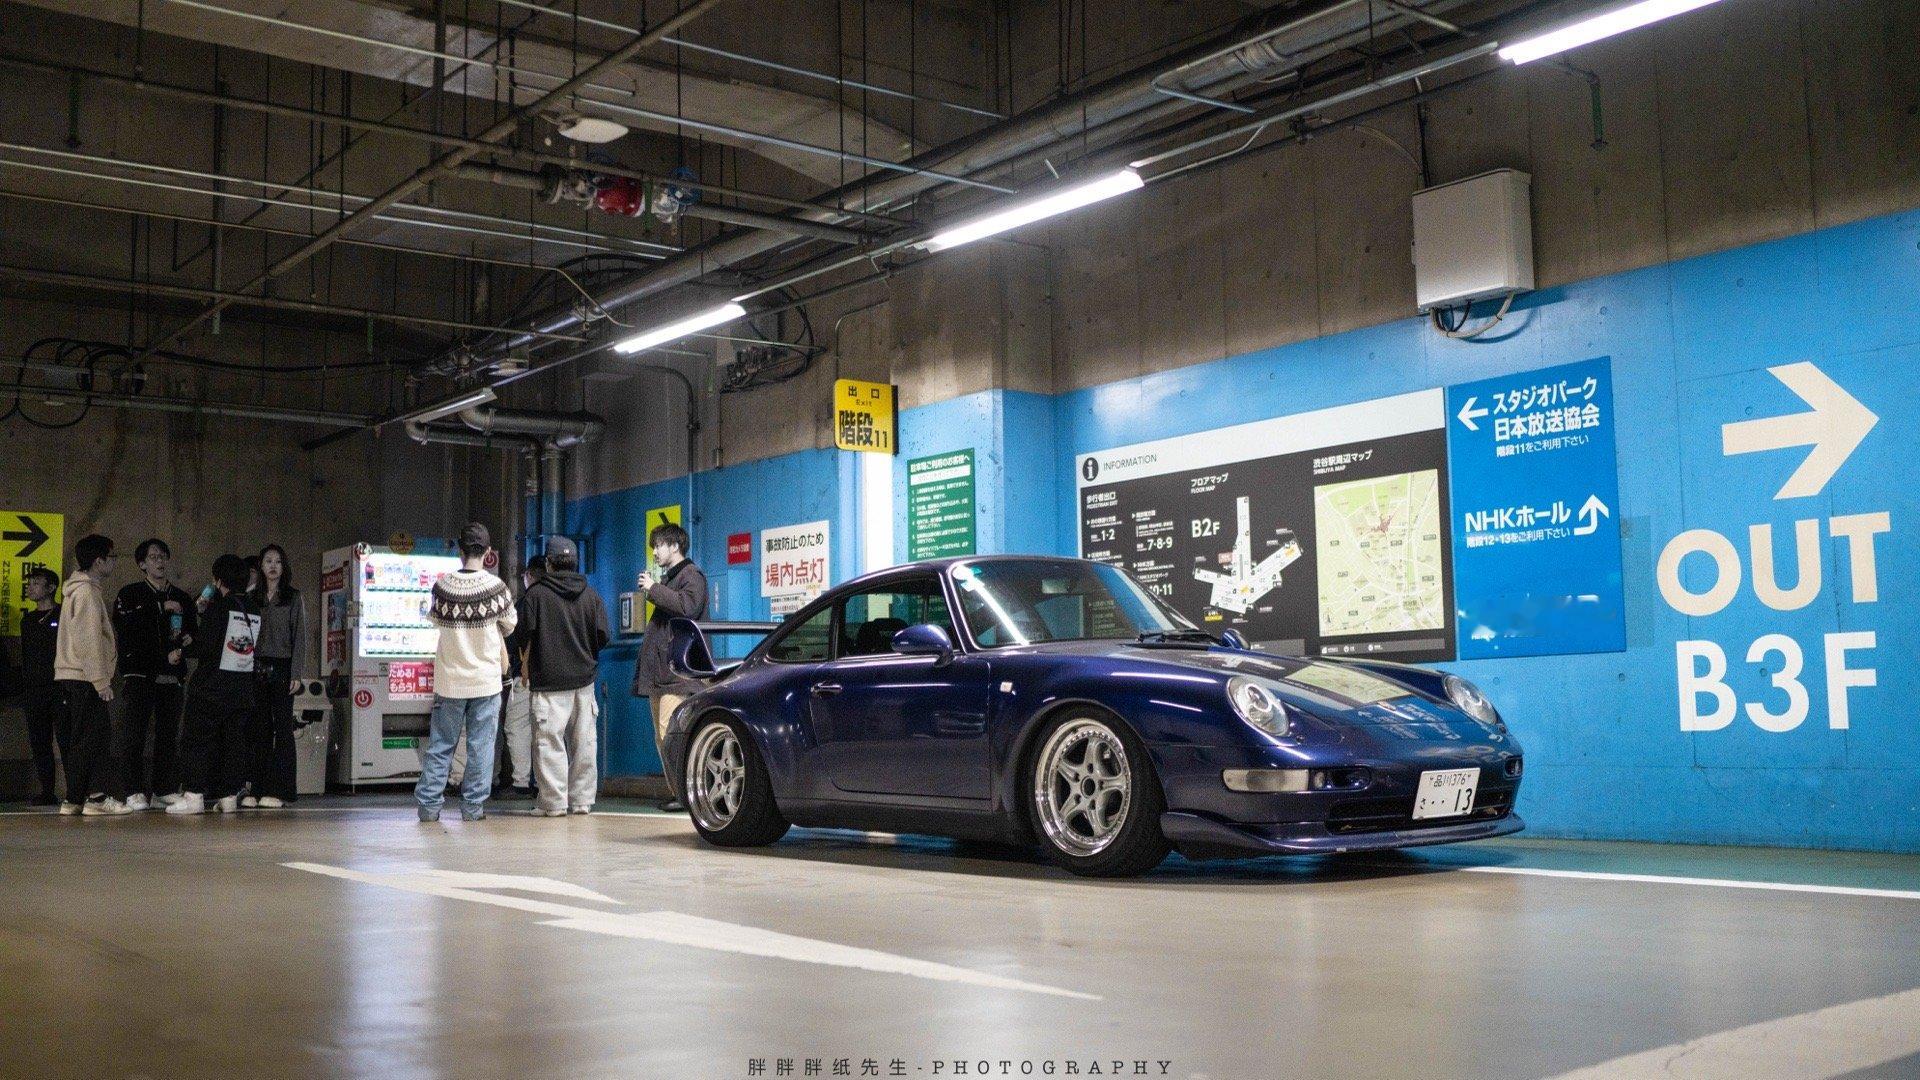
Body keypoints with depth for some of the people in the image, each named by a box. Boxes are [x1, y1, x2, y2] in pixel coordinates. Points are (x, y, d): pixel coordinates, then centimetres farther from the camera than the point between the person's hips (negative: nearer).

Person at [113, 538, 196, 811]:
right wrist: (161, 609, -13)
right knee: (134, 734, -7)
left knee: (169, 735, 2)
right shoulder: (130, 594, 6)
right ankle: (135, 791, -6)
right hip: (139, 673, -3)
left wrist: (183, 647, -5)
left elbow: (194, 633, 16)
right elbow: (125, 626, -11)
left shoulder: (181, 598, 18)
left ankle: (166, 788, 8)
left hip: (172, 676, 3)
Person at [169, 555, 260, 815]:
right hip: (244, 687, 6)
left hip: (212, 686, -6)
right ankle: (230, 796, 7)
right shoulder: (255, 611, 8)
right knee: (235, 741, 8)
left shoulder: (219, 606, -10)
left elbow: (205, 645, -16)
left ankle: (194, 795, -4)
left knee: (197, 739, 0)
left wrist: (183, 650, 6)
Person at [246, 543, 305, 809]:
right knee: (257, 729, 3)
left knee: (282, 728, -2)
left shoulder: (293, 598, 4)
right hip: (256, 668, 3)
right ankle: (257, 789, 7)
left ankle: (277, 791, -1)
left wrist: (295, 674, -8)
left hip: (281, 668, -3)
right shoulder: (252, 597, 12)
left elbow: (299, 637, 0)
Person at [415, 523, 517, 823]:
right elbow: (509, 627, 3)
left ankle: (428, 804, 13)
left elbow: (436, 620, 10)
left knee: (440, 745, 11)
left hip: (449, 679, 2)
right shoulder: (496, 587, -11)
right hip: (486, 678, -1)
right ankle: (473, 806, 8)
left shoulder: (442, 586, -7)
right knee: (481, 746, 6)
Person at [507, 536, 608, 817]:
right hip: (583, 678, 4)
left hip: (548, 680, -4)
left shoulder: (536, 593, -5)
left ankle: (555, 802, -4)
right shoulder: (590, 595, 5)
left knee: (550, 741, -1)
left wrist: (527, 663, 16)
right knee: (584, 741, 8)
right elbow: (602, 635, 3)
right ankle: (582, 799, 12)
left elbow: (522, 636, -4)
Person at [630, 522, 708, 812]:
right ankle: (676, 791, 10)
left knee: (670, 731, -18)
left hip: (676, 670, -10)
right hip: (659, 670, 10)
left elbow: (688, 606, -21)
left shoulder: (691, 575, -3)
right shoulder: (667, 577, 26)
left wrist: (655, 589, -14)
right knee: (662, 737, 7)